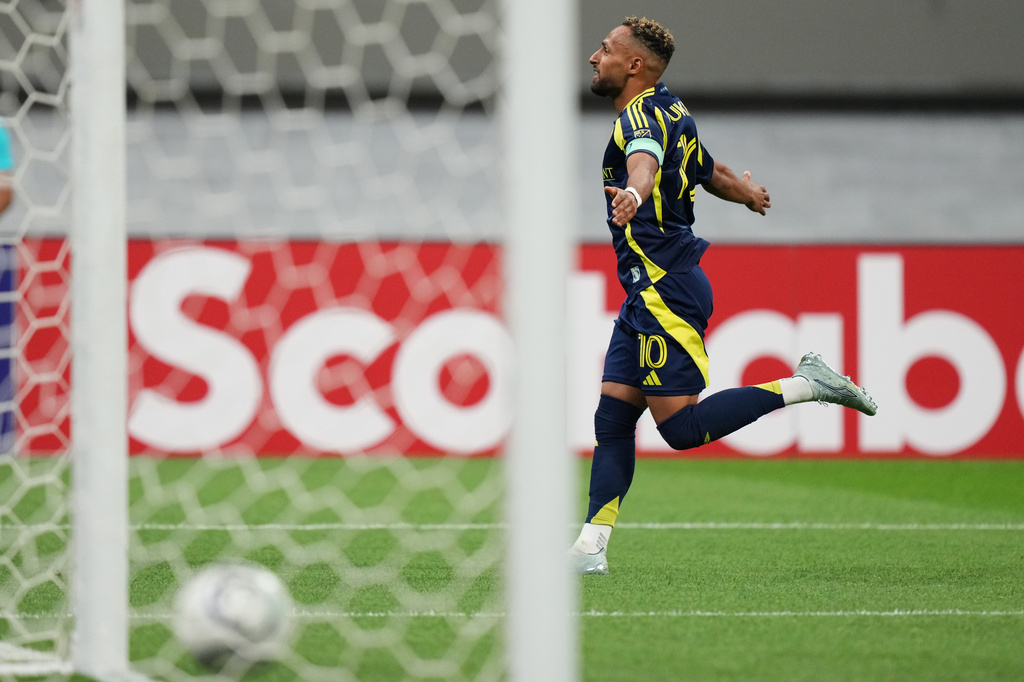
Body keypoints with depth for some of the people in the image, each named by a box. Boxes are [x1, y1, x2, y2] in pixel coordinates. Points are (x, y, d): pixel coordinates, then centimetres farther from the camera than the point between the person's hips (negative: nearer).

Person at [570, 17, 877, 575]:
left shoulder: (642, 117, -14)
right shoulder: (670, 114, 15)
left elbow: (644, 159, -39)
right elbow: (711, 173, 31)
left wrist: (635, 192, -62)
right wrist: (747, 191, 54)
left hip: (665, 293, -10)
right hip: (648, 297, 10)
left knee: (682, 426, -10)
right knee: (612, 418, 4)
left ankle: (805, 384, -5)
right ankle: (590, 548, 1)